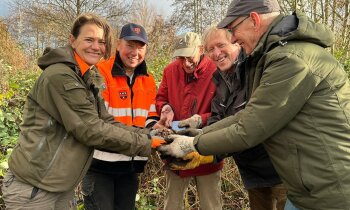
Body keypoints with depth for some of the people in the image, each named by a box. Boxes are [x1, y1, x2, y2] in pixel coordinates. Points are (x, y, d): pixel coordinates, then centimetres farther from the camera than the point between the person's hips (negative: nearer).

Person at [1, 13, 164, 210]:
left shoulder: (90, 79, 9)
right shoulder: (60, 76, -20)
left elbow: (106, 122, 2)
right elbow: (91, 130, -23)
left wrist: (149, 134, -8)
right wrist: (145, 144, -18)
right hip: (32, 189, -8)